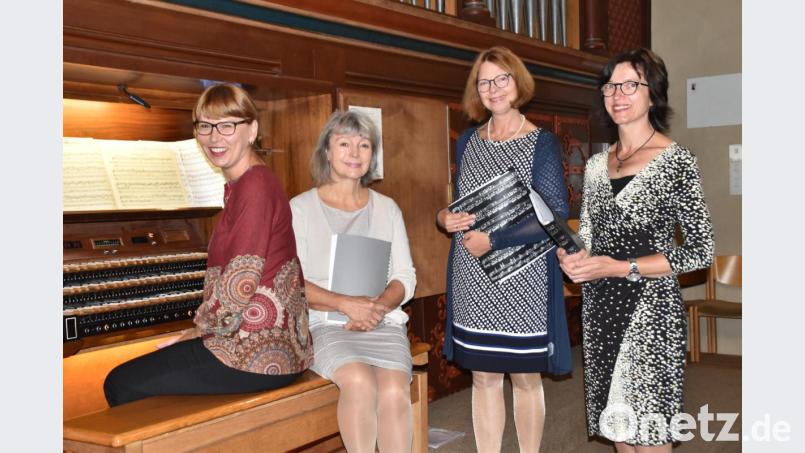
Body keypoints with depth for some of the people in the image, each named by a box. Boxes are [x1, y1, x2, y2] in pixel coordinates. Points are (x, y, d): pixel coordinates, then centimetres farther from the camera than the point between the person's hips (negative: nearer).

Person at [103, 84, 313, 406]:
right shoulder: (243, 184, 16)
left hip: (258, 356, -10)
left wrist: (201, 328, -5)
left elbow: (241, 283, -21)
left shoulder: (255, 185, -17)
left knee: (121, 385, -1)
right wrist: (201, 330, 6)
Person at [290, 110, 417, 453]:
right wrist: (348, 304, -18)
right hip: (325, 324, -2)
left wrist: (379, 306, -13)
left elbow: (405, 277, 9)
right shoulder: (301, 208, 4)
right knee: (359, 382, -32)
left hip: (383, 322, 2)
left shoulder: (387, 208, 15)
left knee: (394, 393, -26)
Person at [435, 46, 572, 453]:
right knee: (483, 376, 9)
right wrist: (445, 218, -4)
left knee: (525, 376, 7)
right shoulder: (468, 140, 10)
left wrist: (493, 240, -16)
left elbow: (556, 214, -12)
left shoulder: (541, 143, -5)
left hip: (522, 278, -4)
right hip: (473, 281, 4)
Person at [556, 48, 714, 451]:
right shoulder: (597, 164, 11)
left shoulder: (676, 160, -6)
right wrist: (571, 255, -5)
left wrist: (620, 268, -16)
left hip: (649, 309, -6)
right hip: (600, 307, 6)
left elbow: (701, 251, -9)